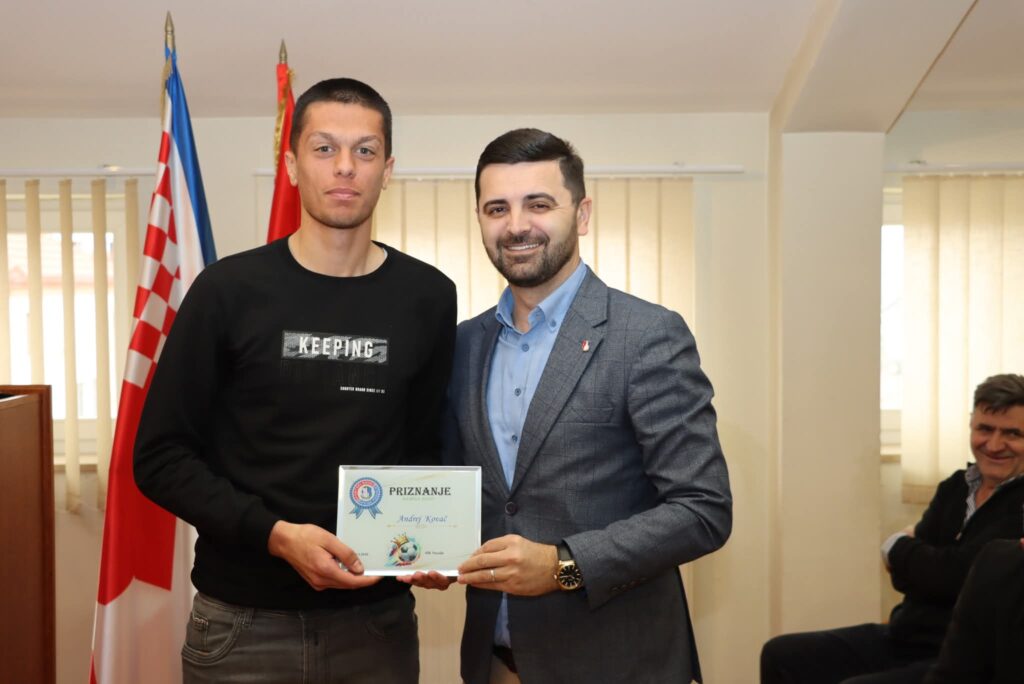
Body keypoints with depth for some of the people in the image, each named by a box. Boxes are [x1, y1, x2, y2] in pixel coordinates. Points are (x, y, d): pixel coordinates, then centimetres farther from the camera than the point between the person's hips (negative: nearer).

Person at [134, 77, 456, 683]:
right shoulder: (229, 290, -5)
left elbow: (430, 449, 7)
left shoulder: (427, 298, -1)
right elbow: (162, 454, -4)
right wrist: (274, 534, -16)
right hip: (244, 621, -1)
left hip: (378, 619, 2)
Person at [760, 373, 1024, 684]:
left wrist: (897, 547, -4)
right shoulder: (955, 486, 9)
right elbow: (904, 577, 6)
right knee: (780, 654, 5)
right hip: (903, 638, 8)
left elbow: (955, 575, -22)